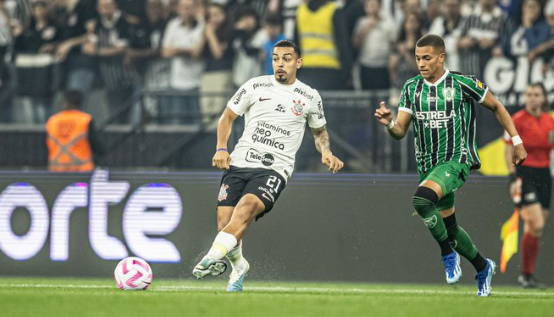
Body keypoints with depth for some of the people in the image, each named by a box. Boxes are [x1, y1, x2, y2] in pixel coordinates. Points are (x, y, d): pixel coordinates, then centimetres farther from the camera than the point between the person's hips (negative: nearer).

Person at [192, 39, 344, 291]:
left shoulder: (310, 97, 9)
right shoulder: (255, 86, 8)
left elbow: (320, 131, 26)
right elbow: (228, 116, 16)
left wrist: (326, 152, 4)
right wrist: (221, 148, 1)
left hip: (274, 169, -2)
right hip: (239, 163, 2)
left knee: (246, 207, -32)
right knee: (224, 225, -9)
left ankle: (213, 257, -49)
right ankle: (238, 266, 23)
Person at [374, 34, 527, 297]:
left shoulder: (463, 84, -9)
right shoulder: (412, 88, 3)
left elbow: (496, 107, 5)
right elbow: (400, 131, 2)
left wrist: (516, 141, 5)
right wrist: (389, 124, -21)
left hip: (457, 160, -6)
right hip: (427, 165, 6)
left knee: (422, 199, -32)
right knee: (448, 227, 14)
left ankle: (448, 253, -13)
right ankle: (482, 267, 37)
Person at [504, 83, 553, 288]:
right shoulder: (518, 120, -6)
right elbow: (509, 151, -7)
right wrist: (513, 178, -14)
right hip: (524, 174, -6)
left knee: (535, 229, 5)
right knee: (536, 225, -17)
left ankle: (528, 275, 12)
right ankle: (526, 274, -6)